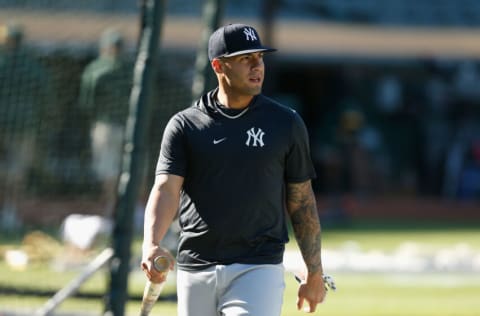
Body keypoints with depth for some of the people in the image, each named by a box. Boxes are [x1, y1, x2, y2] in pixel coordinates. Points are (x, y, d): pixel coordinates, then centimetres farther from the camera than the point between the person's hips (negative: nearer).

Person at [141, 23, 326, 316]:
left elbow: (302, 201, 8)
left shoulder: (286, 123, 4)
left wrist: (315, 273, 7)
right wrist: (152, 245, -27)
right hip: (195, 270, 2)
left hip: (258, 270, -2)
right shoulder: (185, 125, 3)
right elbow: (166, 189, -8)